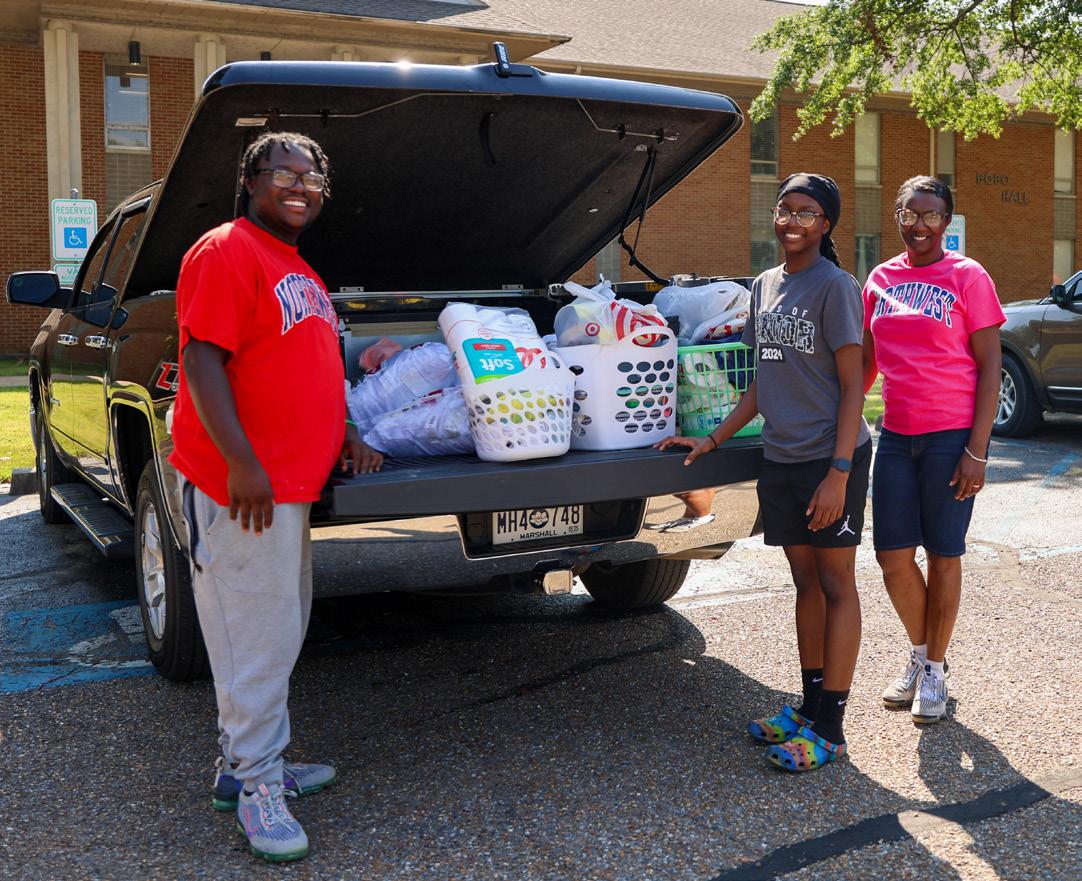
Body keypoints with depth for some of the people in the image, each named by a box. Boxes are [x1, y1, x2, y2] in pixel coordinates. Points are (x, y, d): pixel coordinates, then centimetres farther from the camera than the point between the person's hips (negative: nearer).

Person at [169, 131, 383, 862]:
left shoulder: (301, 274, 21)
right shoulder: (225, 253, -9)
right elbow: (202, 362, -18)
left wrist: (344, 439, 16)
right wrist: (241, 463, -25)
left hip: (292, 484, 10)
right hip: (244, 487, -10)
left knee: (280, 631, 16)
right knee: (258, 637, -4)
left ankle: (248, 763, 28)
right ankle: (254, 784, 8)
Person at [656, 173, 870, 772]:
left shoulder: (834, 286, -9)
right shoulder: (765, 286, 12)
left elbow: (853, 386, -12)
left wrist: (839, 472, -19)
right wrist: (712, 441, 13)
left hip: (830, 458, -7)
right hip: (780, 459, 7)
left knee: (836, 583, 1)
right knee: (806, 583, 13)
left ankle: (829, 728, 6)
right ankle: (810, 706, 24)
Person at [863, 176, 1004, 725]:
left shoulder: (967, 277, -4)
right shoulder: (880, 279, 9)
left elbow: (990, 367, -6)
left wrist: (977, 450, -13)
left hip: (951, 437, -4)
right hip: (896, 436, 4)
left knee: (943, 555, 5)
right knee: (893, 556, 5)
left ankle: (935, 672, 22)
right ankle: (919, 655, 29)